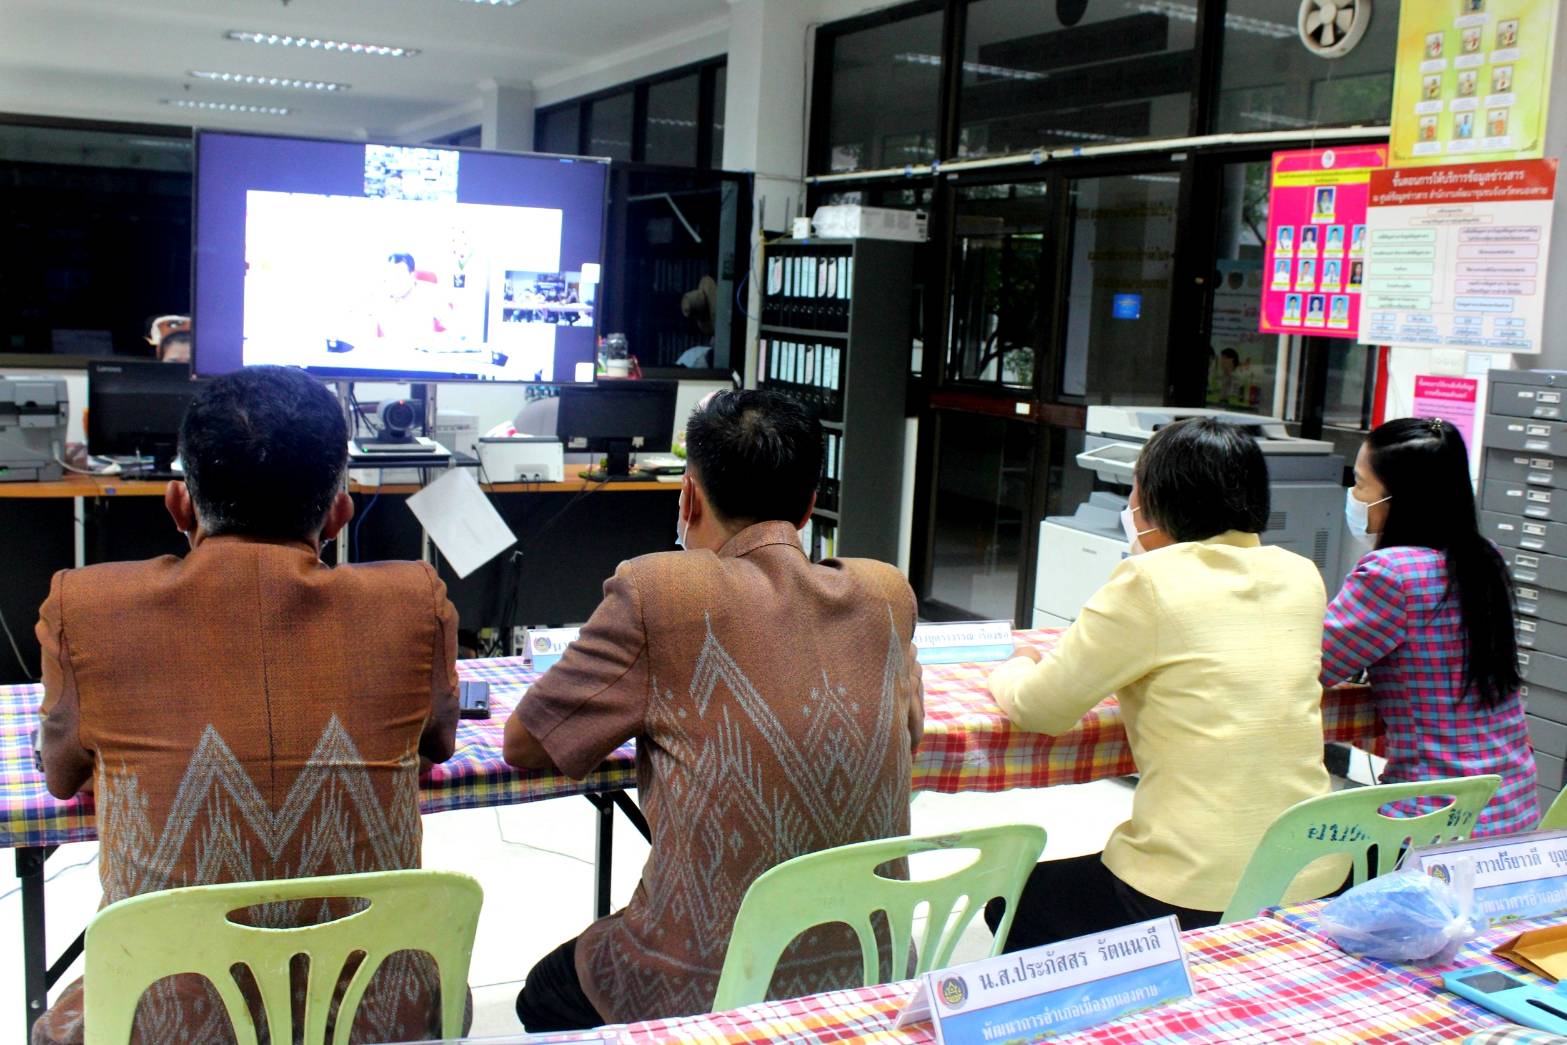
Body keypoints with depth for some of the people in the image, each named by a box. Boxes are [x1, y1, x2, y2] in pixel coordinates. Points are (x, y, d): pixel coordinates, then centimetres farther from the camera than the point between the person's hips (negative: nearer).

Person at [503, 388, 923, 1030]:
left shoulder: (656, 589, -16)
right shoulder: (888, 593, -2)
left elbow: (523, 744, -4)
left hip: (708, 995, -5)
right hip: (869, 979, 5)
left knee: (545, 997, 28)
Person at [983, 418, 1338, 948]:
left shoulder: (1150, 582, -14)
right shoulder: (1301, 577, 5)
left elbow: (1039, 708, -8)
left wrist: (1013, 670, 13)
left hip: (1197, 899, -7)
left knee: (1009, 903, 19)